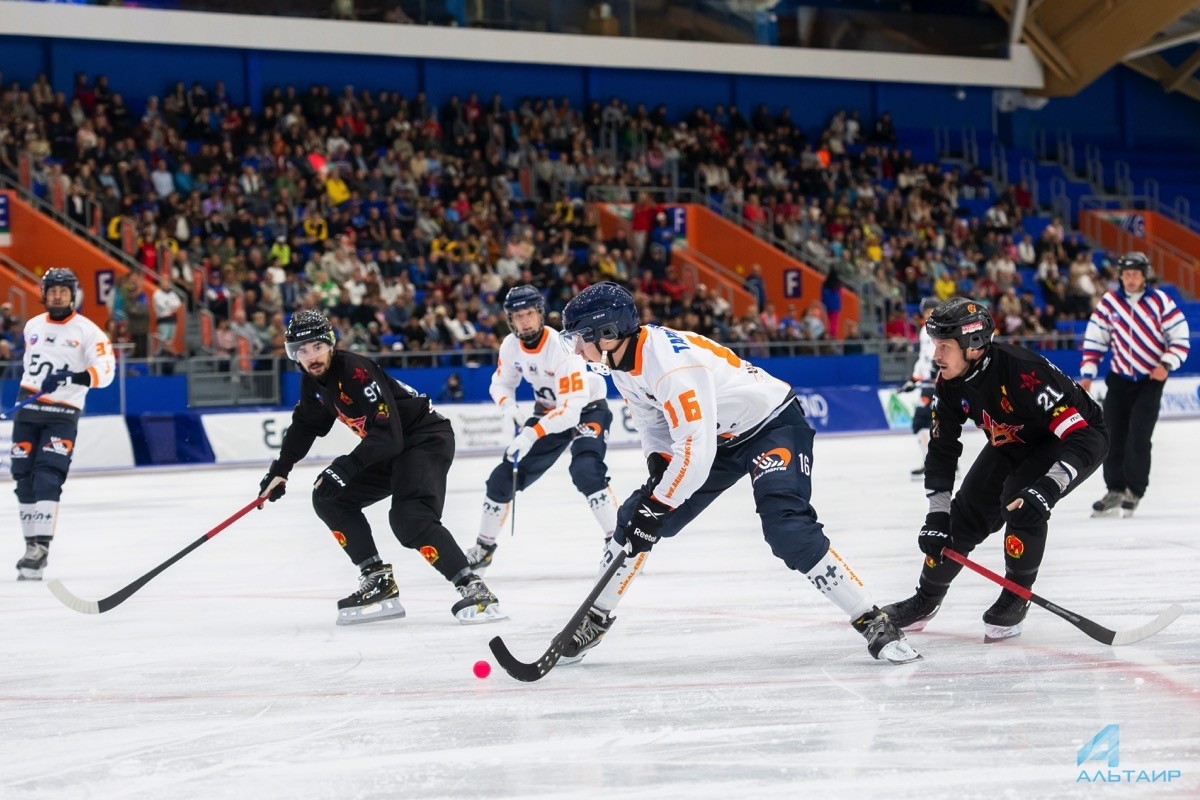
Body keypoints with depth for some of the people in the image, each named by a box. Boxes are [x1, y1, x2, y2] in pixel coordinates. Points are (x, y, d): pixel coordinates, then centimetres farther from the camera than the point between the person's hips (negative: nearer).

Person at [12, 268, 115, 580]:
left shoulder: (87, 331, -7)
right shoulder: (33, 326, 11)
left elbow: (105, 371, -15)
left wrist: (74, 378, -30)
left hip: (62, 415, -5)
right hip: (27, 410, 5)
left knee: (47, 480, -17)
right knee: (24, 480, 4)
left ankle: (40, 548, -21)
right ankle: (32, 543, 13)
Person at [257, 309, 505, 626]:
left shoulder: (357, 372, -26)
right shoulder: (313, 382, 2)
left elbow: (388, 435, -32)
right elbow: (305, 426, 21)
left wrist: (346, 467, -39)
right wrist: (280, 470, 15)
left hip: (426, 439, -10)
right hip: (386, 449, 10)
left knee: (410, 518, -29)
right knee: (329, 498, 6)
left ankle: (473, 589, -26)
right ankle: (378, 583, 4)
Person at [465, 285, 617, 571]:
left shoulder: (563, 347, -32)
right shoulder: (511, 346, -11)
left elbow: (571, 408, -37)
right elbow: (501, 384, 6)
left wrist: (531, 435, -44)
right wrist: (511, 409, -16)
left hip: (586, 409, -6)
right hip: (547, 412, 6)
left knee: (586, 471, -32)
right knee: (504, 477, 3)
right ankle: (484, 547, 21)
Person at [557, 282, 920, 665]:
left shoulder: (669, 361, -34)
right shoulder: (623, 363, -5)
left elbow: (695, 449, -37)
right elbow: (653, 422, 10)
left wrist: (658, 507, -30)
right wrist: (658, 469, -8)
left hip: (773, 424, -9)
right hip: (721, 436, 9)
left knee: (788, 530, -27)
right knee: (635, 517, 4)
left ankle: (873, 623, -19)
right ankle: (594, 619, 19)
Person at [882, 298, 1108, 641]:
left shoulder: (1023, 372, -39)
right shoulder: (950, 385, -16)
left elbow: (1081, 436, -42)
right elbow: (941, 451, -6)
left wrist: (1046, 489, -51)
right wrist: (936, 517, -13)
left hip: (1079, 437, -7)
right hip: (1013, 444, 7)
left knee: (1021, 501, -29)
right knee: (966, 512, 1)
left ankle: (1016, 599, -9)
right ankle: (927, 599, 22)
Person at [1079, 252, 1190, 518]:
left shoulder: (1159, 301, -8)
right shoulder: (1109, 302, -1)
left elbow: (1180, 338, -5)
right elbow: (1095, 339, 5)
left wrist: (1166, 365, -18)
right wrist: (1087, 374, 0)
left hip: (1151, 379, -3)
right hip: (1120, 378, 3)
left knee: (1138, 437, -12)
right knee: (1113, 435, 2)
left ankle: (1134, 491, 0)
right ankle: (1115, 490, 15)